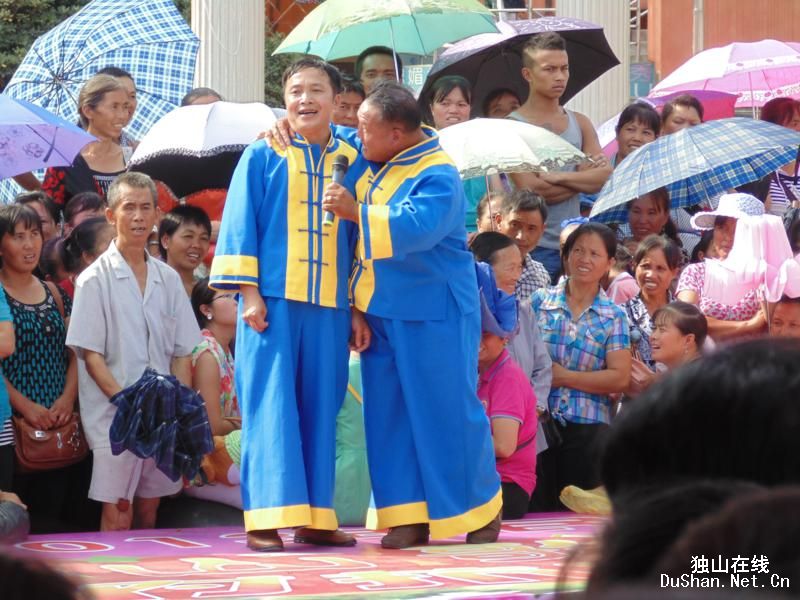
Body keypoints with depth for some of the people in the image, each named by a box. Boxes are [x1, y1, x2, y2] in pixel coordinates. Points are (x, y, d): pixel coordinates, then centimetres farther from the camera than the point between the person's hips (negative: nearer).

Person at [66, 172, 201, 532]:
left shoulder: (168, 279, 11)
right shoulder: (95, 280, -2)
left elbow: (182, 353, 11)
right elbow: (91, 356, -7)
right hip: (114, 417, -4)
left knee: (149, 509, 8)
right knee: (118, 514, -8)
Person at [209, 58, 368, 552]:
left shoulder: (351, 161, 12)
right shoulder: (264, 155, 4)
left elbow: (359, 239, 14)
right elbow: (241, 224, 1)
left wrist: (358, 308, 11)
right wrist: (249, 293, -8)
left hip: (330, 306, 3)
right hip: (273, 300, -3)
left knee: (320, 409, 4)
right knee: (272, 405, -5)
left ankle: (315, 518, 8)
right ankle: (269, 518, -6)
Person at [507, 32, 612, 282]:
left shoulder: (580, 123, 13)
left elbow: (606, 177, 0)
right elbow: (531, 190, -14)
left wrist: (559, 176, -13)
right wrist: (583, 177, -4)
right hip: (534, 248, -5)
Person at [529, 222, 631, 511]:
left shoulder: (613, 317, 5)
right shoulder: (540, 301, 8)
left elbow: (620, 379, -3)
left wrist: (563, 376, -7)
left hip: (588, 426, 0)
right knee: (537, 511, 0)